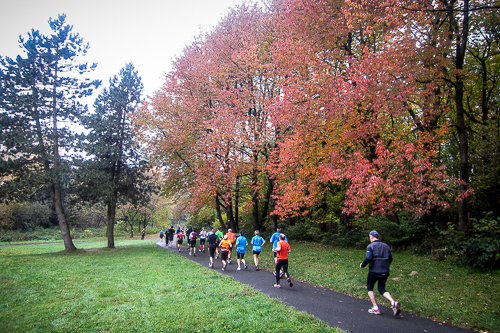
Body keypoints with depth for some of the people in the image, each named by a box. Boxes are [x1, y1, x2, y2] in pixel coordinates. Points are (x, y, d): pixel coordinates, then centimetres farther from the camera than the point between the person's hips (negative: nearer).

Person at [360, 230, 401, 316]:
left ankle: (375, 308, 7)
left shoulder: (370, 246, -7)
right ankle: (393, 302, -10)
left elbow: (368, 258, -19)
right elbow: (390, 259, 12)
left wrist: (362, 265, -2)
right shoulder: (386, 246, 10)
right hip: (385, 272, 5)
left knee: (370, 288, 13)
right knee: (382, 289, 15)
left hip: (374, 271, -5)